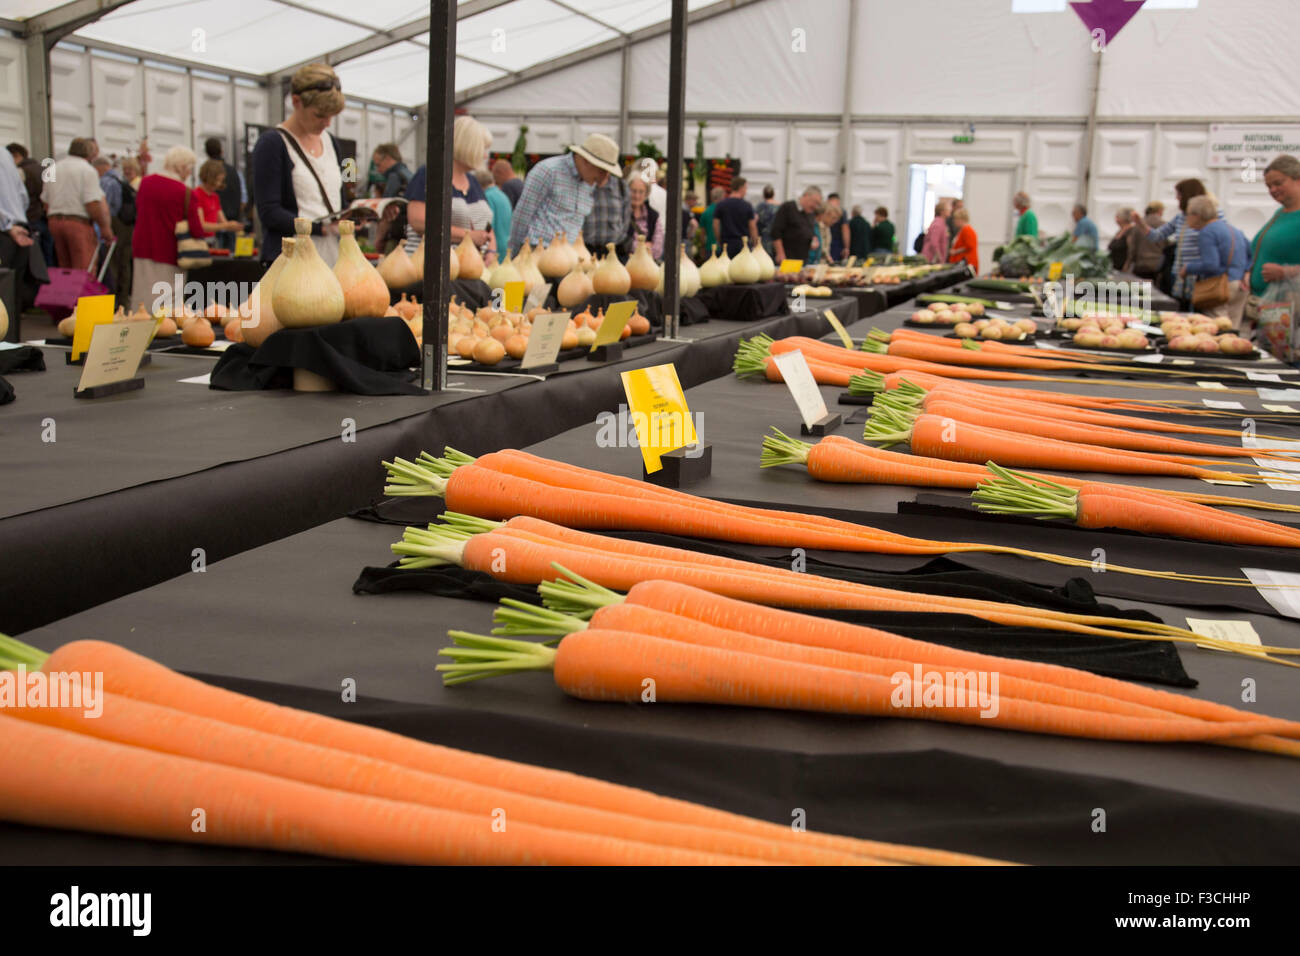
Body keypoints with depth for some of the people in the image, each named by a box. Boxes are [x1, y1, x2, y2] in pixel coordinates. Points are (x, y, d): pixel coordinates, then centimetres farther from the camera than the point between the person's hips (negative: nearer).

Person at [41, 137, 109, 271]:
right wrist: (105, 227, -6)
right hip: (79, 223, -7)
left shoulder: (53, 169, 14)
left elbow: (45, 202, 15)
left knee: (65, 269, 13)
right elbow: (93, 204, -15)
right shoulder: (88, 169, -6)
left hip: (54, 221, 7)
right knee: (84, 271, -9)